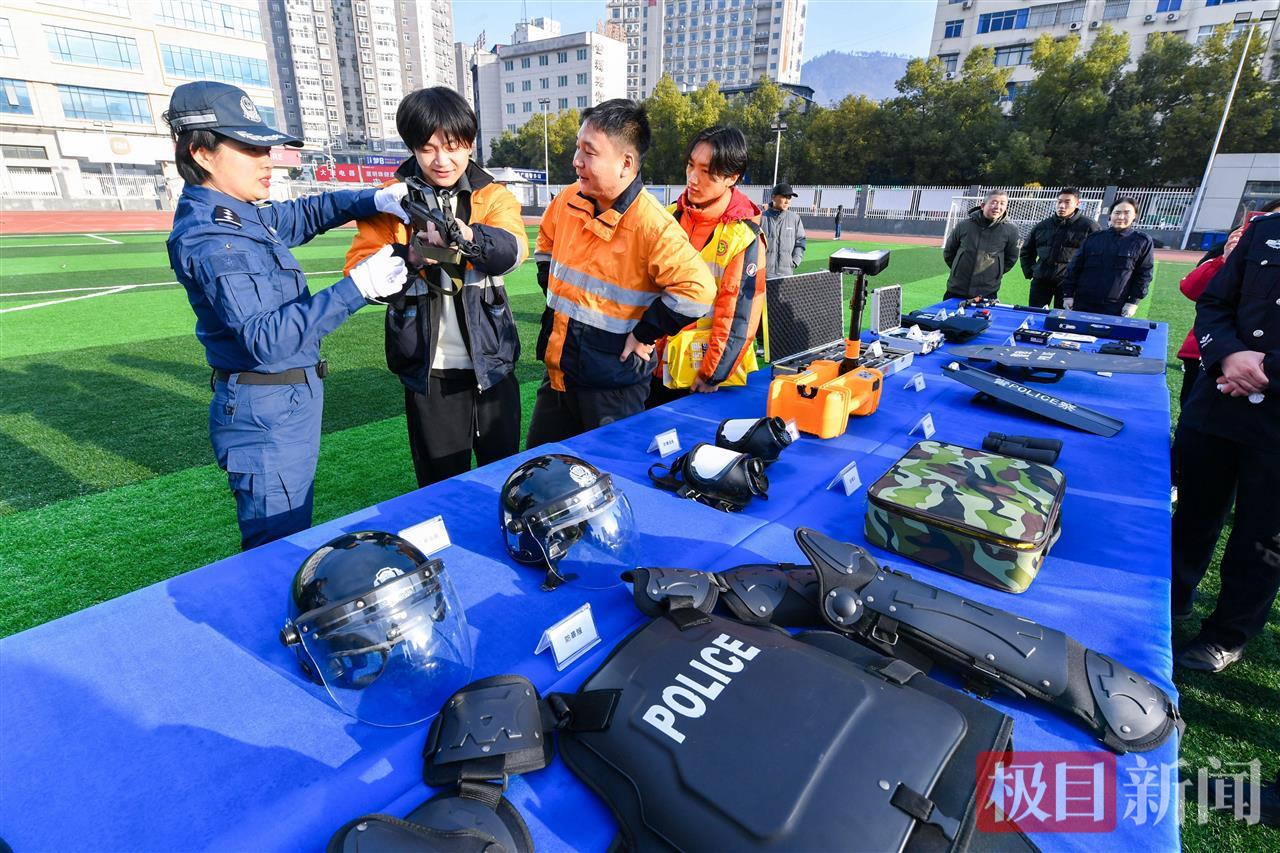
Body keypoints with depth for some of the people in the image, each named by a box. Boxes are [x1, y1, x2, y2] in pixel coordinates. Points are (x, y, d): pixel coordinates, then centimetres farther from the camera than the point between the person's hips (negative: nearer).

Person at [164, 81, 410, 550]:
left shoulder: (242, 216, 7)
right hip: (265, 416, -10)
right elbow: (265, 339, -29)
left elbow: (306, 213, 19)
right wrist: (356, 287, -33)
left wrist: (375, 200, 1)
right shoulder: (209, 239, -20)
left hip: (288, 405, 10)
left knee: (291, 535, 24)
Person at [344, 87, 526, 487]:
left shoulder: (494, 196, 2)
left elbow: (512, 248, -19)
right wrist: (409, 259, -30)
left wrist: (469, 235, -40)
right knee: (440, 483, 12)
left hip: (490, 363, 1)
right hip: (428, 369, 0)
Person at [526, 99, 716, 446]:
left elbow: (698, 290, -27)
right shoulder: (568, 201, 0)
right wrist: (553, 292, 12)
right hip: (558, 370, 7)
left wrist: (643, 334, -20)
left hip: (614, 386, -7)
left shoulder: (652, 225, -22)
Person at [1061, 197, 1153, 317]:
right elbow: (1074, 267, 8)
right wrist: (1068, 295, 2)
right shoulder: (1094, 238, 8)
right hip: (1083, 304, 2)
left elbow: (1144, 275, 3)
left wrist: (1134, 302, -4)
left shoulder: (1142, 241, 4)